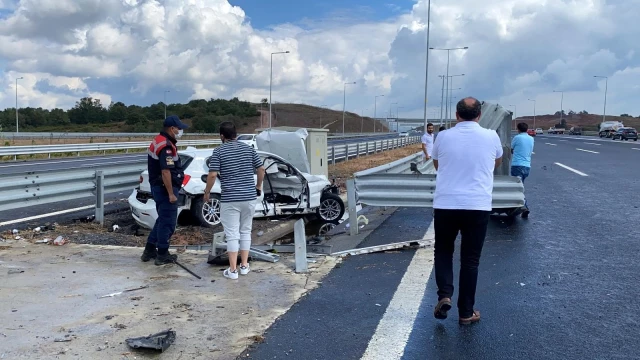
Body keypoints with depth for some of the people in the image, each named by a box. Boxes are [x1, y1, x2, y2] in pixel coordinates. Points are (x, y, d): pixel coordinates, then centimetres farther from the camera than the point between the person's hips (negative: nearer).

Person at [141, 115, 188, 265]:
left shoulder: (159, 141, 13)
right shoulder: (166, 146, -21)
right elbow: (166, 172, -26)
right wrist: (171, 193, -23)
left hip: (158, 187, 11)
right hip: (165, 188, -11)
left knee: (162, 220, 20)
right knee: (168, 222, 0)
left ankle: (149, 251, 25)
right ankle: (162, 255, 9)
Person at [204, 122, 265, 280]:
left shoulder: (219, 151, -5)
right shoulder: (248, 148, 6)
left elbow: (213, 175, -12)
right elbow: (261, 169, 7)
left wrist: (207, 192, 2)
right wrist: (258, 186, 22)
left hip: (229, 199, -4)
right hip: (249, 197, 4)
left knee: (232, 234, 1)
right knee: (246, 231, 15)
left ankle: (233, 270, 3)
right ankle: (244, 266, 19)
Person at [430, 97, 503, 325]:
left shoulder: (444, 137, 0)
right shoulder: (491, 137, 0)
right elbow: (497, 163, 21)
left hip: (445, 205, 0)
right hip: (478, 207, 0)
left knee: (443, 251, 19)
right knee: (470, 259, 9)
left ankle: (444, 296, 2)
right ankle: (466, 312, 14)